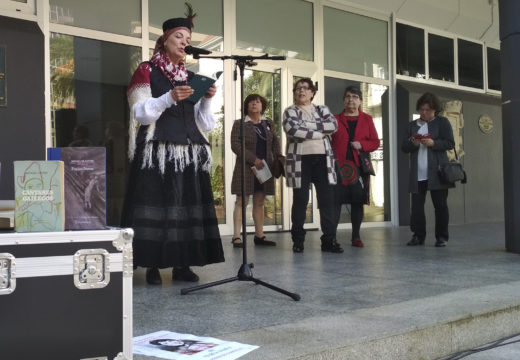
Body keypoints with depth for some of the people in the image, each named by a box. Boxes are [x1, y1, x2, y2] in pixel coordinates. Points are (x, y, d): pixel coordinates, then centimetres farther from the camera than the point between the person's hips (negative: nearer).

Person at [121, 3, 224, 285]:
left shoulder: (190, 78, 17)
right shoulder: (146, 72, 3)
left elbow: (203, 124, 16)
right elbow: (140, 113, -6)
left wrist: (207, 100, -2)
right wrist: (169, 98, -17)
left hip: (188, 153, 5)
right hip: (156, 152, -5)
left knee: (187, 205, 2)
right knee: (155, 205, -7)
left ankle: (182, 265, 8)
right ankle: (152, 266, -1)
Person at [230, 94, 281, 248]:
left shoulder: (268, 124, 15)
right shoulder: (239, 124, -1)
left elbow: (275, 142, 14)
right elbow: (235, 145, -10)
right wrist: (253, 159, -18)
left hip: (264, 169, 5)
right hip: (246, 168, -5)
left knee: (260, 203, 9)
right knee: (242, 201, -5)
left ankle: (259, 236, 14)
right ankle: (236, 236, -5)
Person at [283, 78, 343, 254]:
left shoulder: (322, 109, 17)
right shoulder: (290, 111, 9)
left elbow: (333, 125, -3)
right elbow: (292, 129, -12)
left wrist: (306, 125, -9)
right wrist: (319, 133, -8)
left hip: (322, 158, 3)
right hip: (300, 160, -2)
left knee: (327, 198, -3)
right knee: (300, 200, -1)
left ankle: (329, 239, 1)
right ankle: (298, 240, 7)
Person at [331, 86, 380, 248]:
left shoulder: (367, 120, 12)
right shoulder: (336, 119, 9)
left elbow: (375, 142, 9)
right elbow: (328, 141, 6)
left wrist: (362, 145, -10)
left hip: (359, 166, 1)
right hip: (339, 166, -1)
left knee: (358, 202, 5)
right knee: (336, 200, -8)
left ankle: (356, 237, 15)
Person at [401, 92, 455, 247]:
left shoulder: (442, 122, 7)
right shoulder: (412, 125, 17)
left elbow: (450, 143, -1)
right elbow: (404, 147, 11)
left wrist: (433, 143, -16)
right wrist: (412, 143, -10)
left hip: (436, 172, -3)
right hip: (417, 174, 3)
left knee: (440, 205, 1)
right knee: (416, 205, 1)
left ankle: (442, 237, 8)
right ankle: (418, 236, 9)